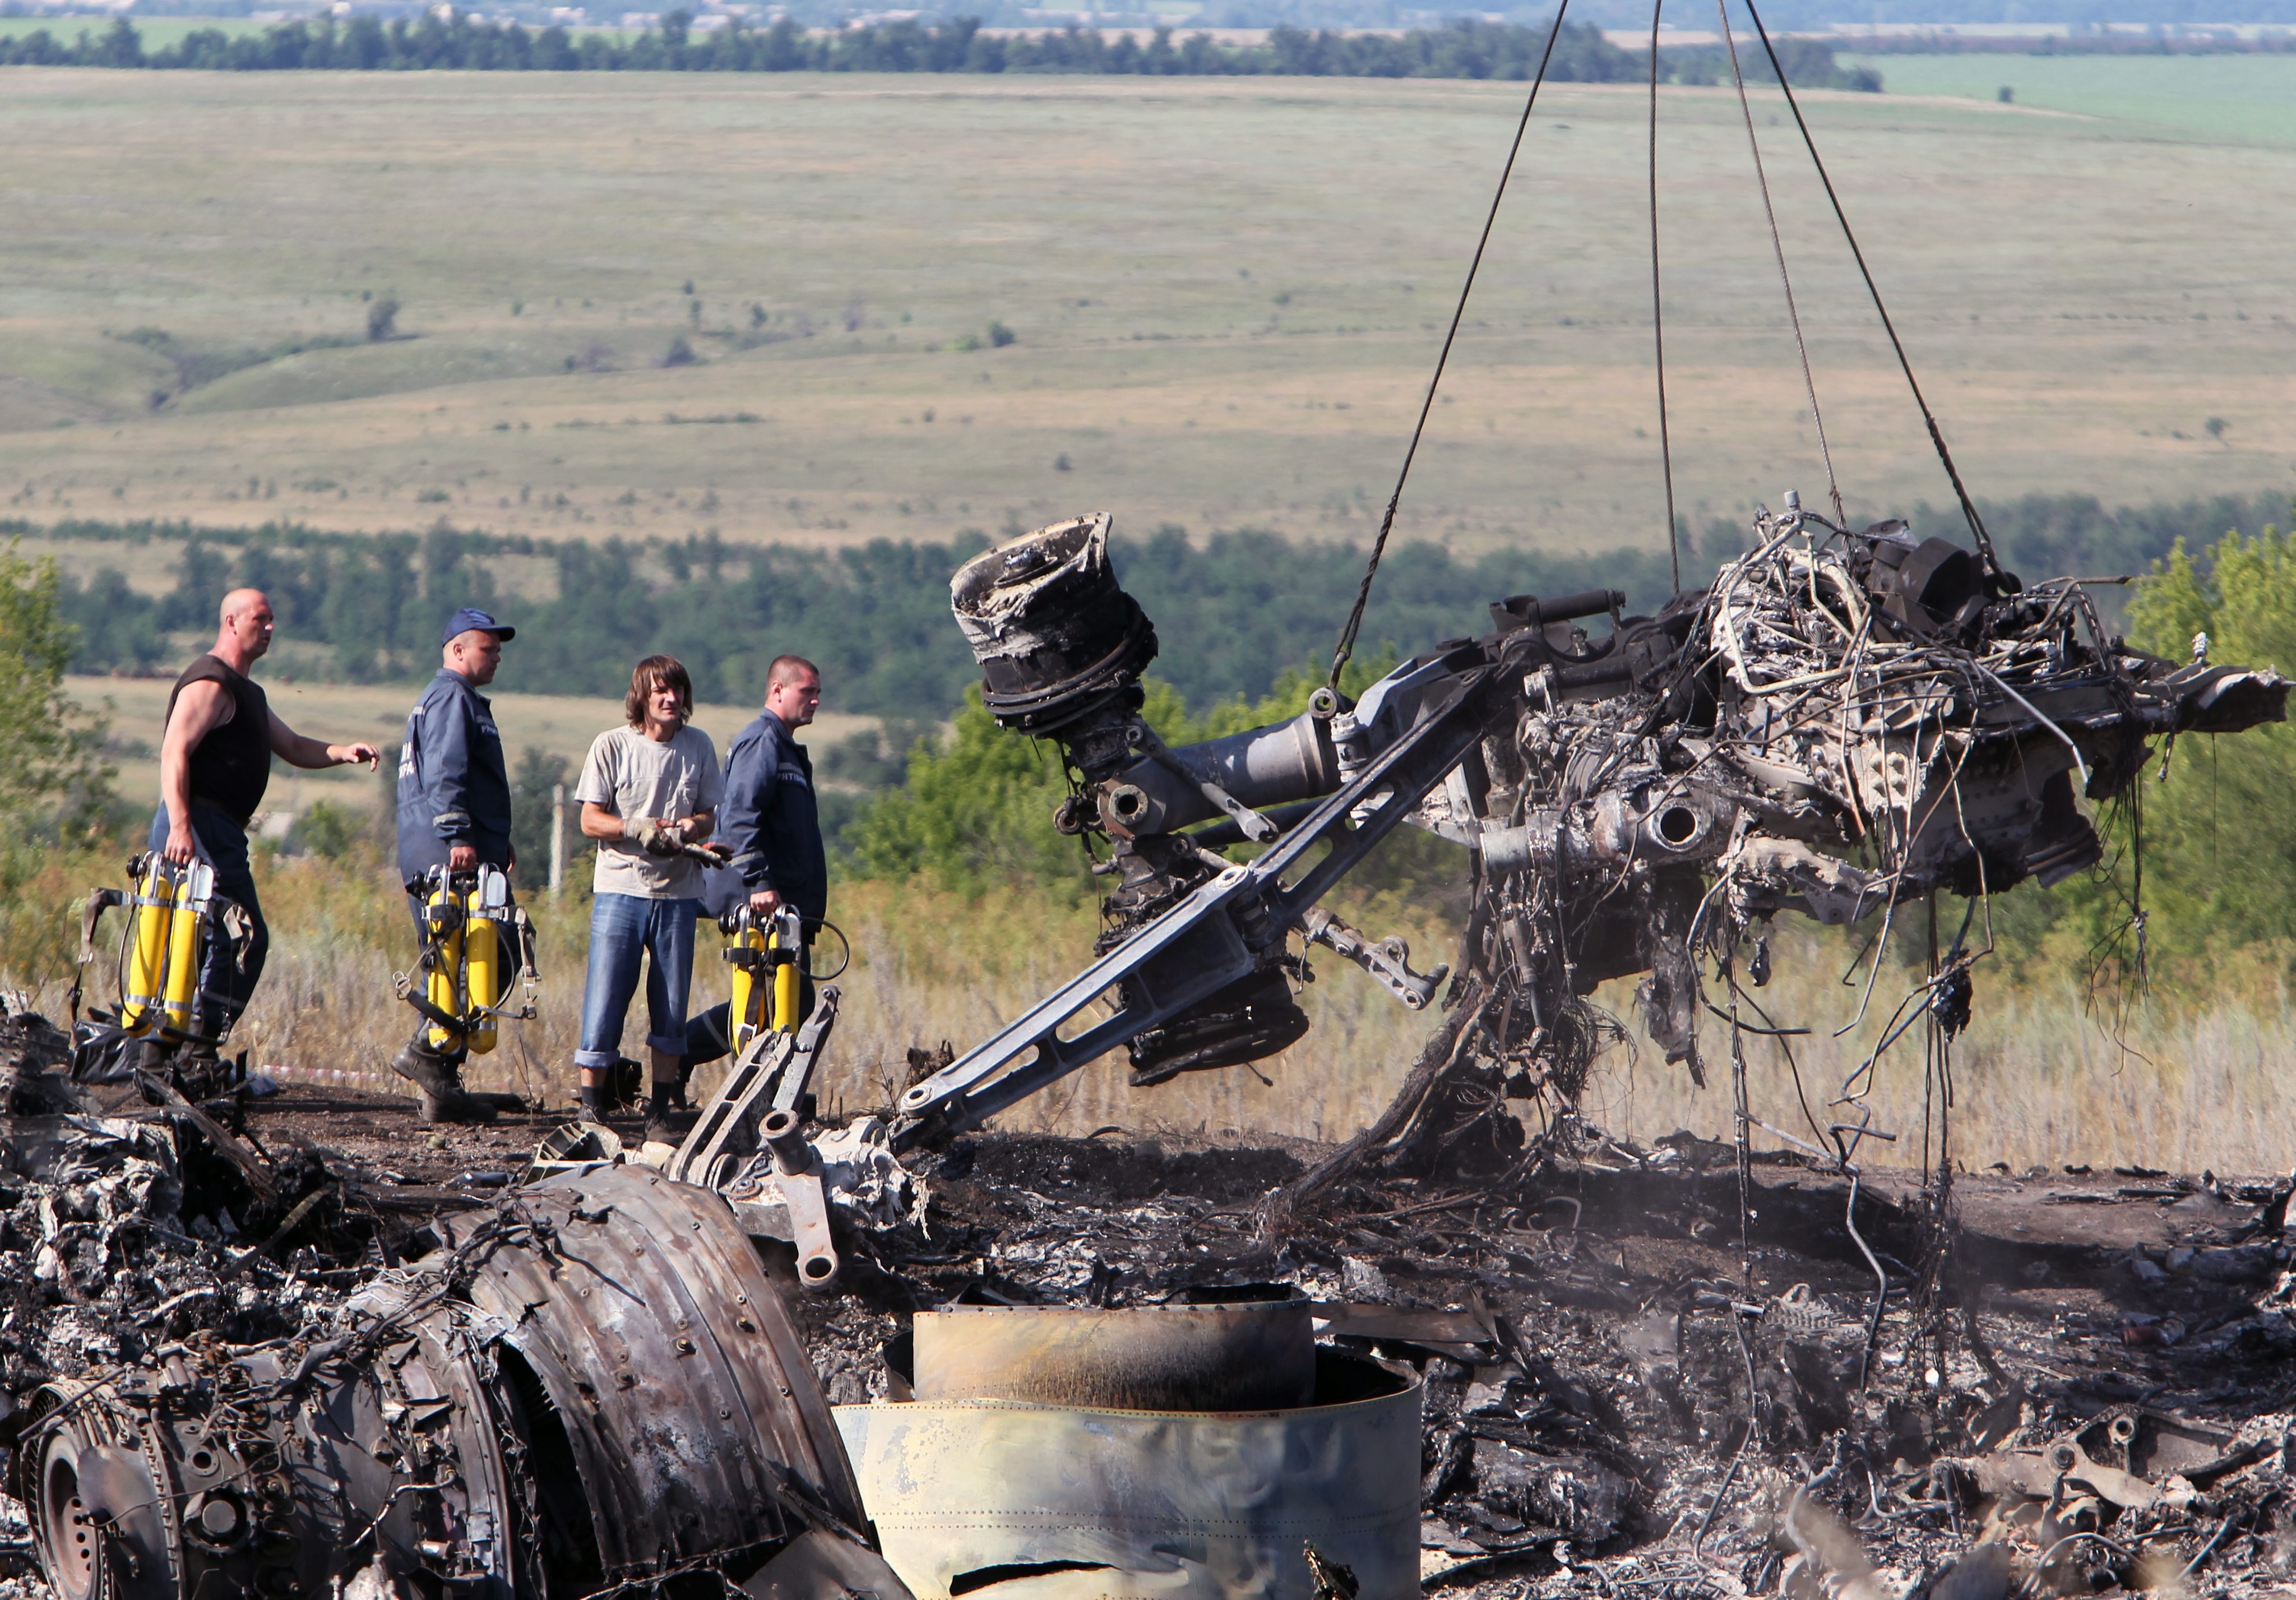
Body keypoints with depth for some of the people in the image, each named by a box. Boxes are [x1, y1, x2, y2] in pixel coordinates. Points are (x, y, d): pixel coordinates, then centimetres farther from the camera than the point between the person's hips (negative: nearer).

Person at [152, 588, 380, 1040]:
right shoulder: (211, 684, -10)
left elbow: (292, 747, 26)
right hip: (201, 826, -11)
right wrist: (180, 826, -30)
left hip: (218, 831, 11)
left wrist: (343, 753, 6)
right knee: (246, 939, -13)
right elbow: (175, 752, -20)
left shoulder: (247, 693, 24)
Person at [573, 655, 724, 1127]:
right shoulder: (612, 746, -2)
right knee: (605, 999, -6)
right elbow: (590, 821, -2)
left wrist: (691, 827, -11)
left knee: (672, 1008, 5)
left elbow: (709, 815, 12)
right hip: (620, 890, -3)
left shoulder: (699, 747, 7)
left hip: (678, 893, 3)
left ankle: (662, 1103, 14)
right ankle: (592, 1102, 2)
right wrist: (639, 829, -20)